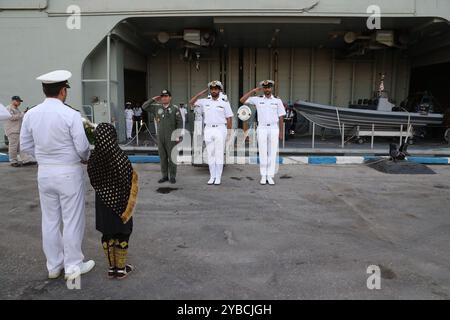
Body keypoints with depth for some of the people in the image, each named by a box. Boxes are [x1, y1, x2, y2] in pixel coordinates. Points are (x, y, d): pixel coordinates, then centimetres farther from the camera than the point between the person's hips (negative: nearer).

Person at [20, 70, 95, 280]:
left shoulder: (31, 114, 0)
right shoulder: (71, 115, -16)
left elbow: (25, 146, 6)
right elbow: (82, 147, -14)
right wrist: (85, 159, 7)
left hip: (44, 172, 5)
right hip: (69, 173, -5)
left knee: (50, 220, 15)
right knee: (72, 220, 7)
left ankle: (54, 266, 29)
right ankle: (73, 266, 18)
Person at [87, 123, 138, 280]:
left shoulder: (94, 158, -9)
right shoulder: (120, 158, -23)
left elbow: (94, 181, 2)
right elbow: (131, 180, -15)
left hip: (103, 202, 5)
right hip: (120, 202, -4)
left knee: (107, 234, 15)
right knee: (122, 234, 10)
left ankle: (111, 268, 26)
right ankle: (121, 269, 20)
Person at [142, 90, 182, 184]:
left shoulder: (175, 108, -2)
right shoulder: (157, 107, 8)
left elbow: (179, 123, -4)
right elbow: (144, 107, 11)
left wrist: (178, 136, -9)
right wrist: (153, 99, 1)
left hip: (171, 137, -4)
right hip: (160, 137, 4)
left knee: (172, 157, 0)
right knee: (163, 157, 8)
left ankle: (172, 177, 9)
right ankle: (165, 176, 18)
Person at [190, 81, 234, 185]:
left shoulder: (224, 102, 1)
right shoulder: (205, 101, 9)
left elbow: (229, 118, 0)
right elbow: (192, 102, 7)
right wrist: (203, 92, 4)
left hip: (220, 129, -3)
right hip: (208, 130, 3)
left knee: (219, 154, 0)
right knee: (210, 154, 5)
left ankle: (218, 177, 6)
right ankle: (212, 177, 13)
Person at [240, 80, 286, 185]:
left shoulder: (277, 100, 4)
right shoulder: (257, 99, 3)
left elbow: (281, 117, 5)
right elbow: (242, 100, -4)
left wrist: (281, 132, 1)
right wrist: (253, 91, -7)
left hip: (274, 129, 0)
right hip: (262, 129, 0)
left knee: (273, 153, 1)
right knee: (262, 153, 2)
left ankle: (270, 176, 7)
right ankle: (263, 176, 9)